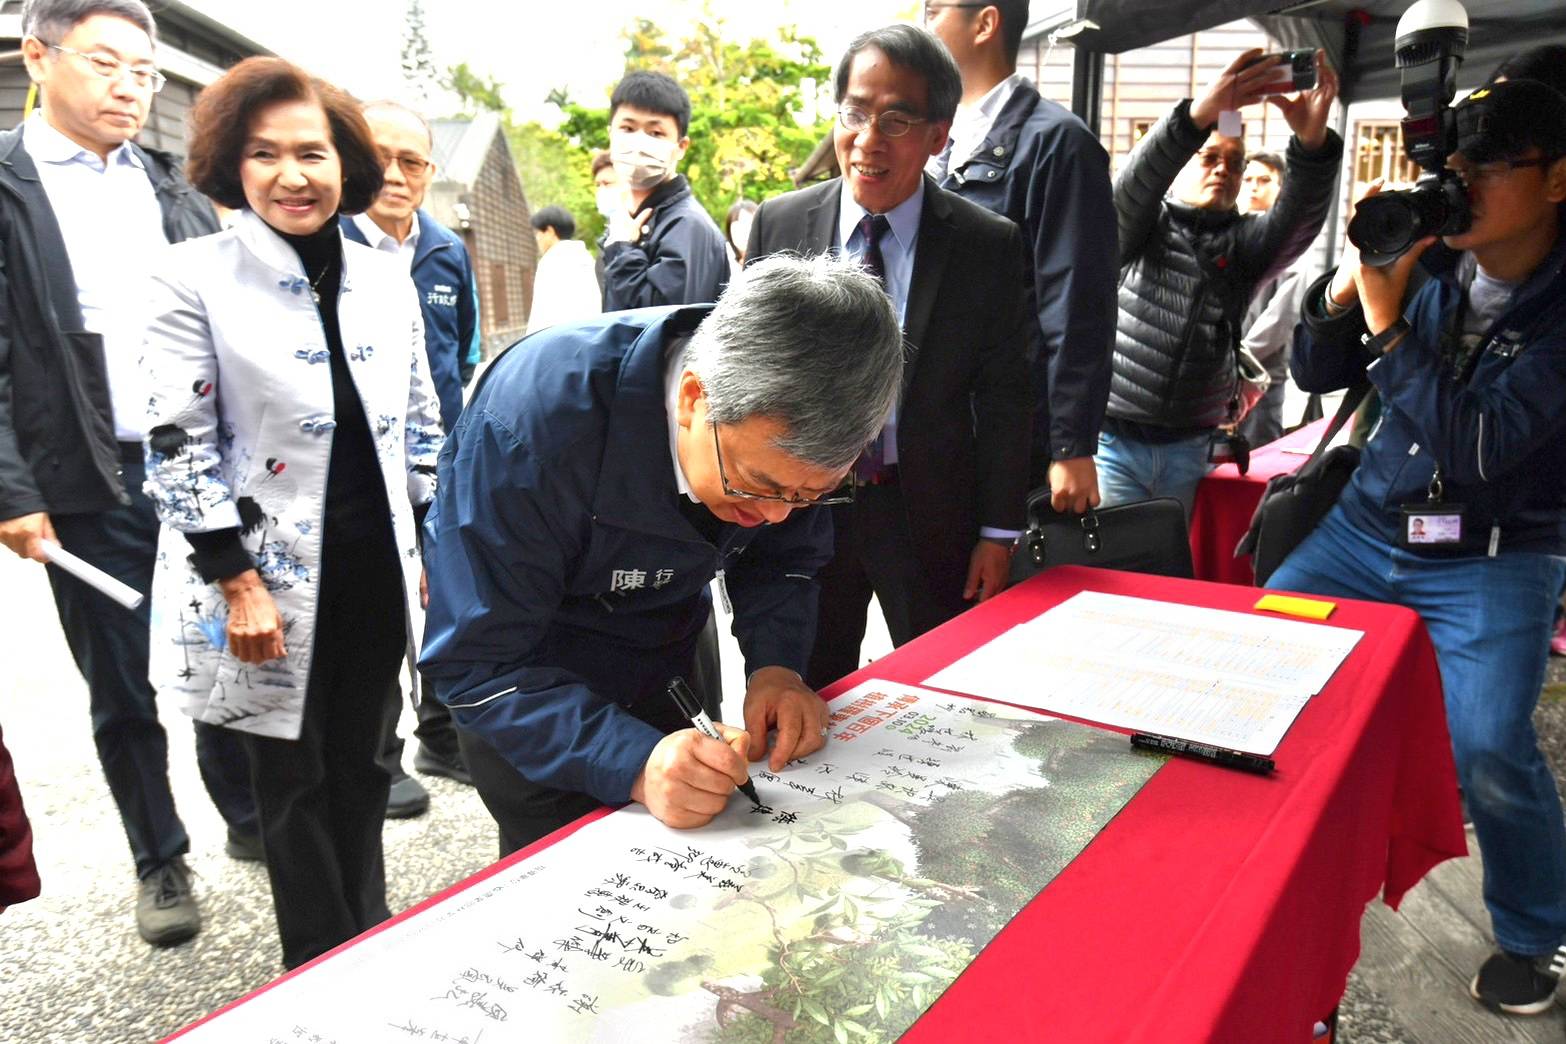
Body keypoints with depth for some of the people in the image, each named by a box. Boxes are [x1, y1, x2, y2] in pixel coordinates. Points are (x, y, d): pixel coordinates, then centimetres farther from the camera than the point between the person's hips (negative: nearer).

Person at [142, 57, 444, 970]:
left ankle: (371, 938, 36)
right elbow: (179, 449, -10)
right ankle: (323, 968, 29)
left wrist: (437, 546, 8)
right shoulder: (195, 276, -8)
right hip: (271, 573, -3)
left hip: (376, 562, 4)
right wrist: (238, 583, -14)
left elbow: (422, 425, 10)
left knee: (362, 765, 16)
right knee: (294, 779, 10)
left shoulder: (387, 277, 5)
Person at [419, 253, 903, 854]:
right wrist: (636, 763, -47)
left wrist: (775, 664, -25)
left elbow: (785, 560, -6)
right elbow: (478, 664, -34)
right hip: (527, 689, -4)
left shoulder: (789, 428, -23)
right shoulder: (535, 419, -38)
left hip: (672, 661, 5)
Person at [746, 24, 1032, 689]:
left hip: (932, 513, -1)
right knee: (806, 702, 16)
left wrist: (999, 533, -3)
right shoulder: (779, 225, -2)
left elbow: (1004, 399, -3)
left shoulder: (989, 245, -6)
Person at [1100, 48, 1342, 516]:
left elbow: (1300, 218, -9)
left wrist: (1312, 140, -29)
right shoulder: (1141, 226, 4)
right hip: (1113, 441, -3)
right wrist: (1200, 113, -35)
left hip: (1188, 449, 3)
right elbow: (1134, 182, -18)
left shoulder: (1242, 242, 11)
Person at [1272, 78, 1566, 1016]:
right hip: (1368, 526, 5)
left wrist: (1386, 319, -25)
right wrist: (1347, 283, -15)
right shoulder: (1433, 261, -3)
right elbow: (1315, 375, 2)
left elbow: (1473, 446, -26)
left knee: (1489, 749, -18)